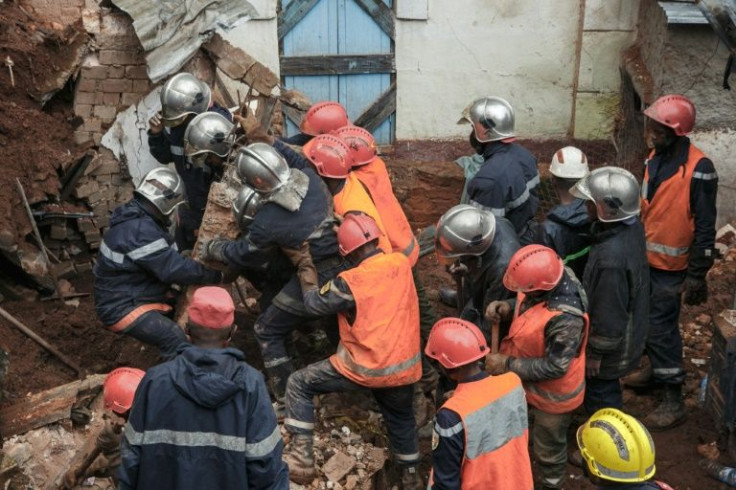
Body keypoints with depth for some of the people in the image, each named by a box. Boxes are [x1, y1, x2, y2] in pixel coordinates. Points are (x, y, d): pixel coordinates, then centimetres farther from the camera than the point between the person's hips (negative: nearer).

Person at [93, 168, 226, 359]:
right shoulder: (140, 230, -27)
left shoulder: (136, 217, 6)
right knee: (176, 340, -25)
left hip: (137, 293, 11)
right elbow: (174, 269, -27)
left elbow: (166, 259, 16)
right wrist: (218, 276, -19)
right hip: (122, 307, -11)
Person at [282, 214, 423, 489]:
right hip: (404, 367, 5)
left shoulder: (350, 283, -18)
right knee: (401, 418, 31)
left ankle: (302, 456, 5)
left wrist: (306, 268, 9)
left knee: (299, 385, 9)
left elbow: (313, 303, -3)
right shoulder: (401, 263, -5)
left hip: (365, 369, -5)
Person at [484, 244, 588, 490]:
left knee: (548, 446, 20)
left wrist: (507, 365, -26)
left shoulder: (565, 319, -42)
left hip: (552, 393, -8)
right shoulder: (551, 277, -18)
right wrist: (506, 307, -16)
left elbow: (555, 367, -31)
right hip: (527, 380, 8)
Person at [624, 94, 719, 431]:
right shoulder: (656, 157, 2)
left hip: (670, 266, -7)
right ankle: (657, 370, 40)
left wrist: (697, 275, -17)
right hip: (646, 258, 7)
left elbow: (705, 226, -18)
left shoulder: (698, 170, -22)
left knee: (661, 328, -3)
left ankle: (674, 401, 9)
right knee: (647, 321, 19)